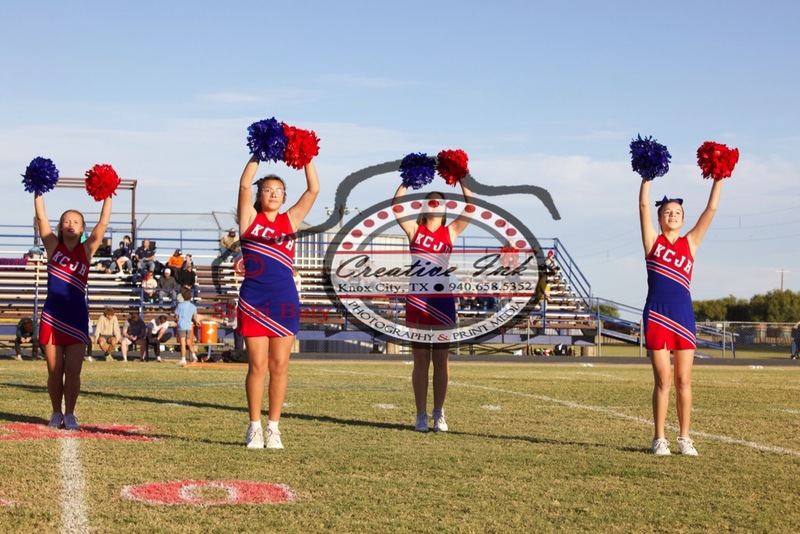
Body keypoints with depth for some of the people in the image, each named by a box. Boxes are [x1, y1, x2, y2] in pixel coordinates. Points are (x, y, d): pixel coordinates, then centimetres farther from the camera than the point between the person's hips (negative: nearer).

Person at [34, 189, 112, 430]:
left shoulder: (87, 250, 4)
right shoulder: (53, 245, 4)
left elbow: (103, 223, -4)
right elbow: (41, 217, -2)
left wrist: (107, 197, -9)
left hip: (77, 316, 0)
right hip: (52, 314, 0)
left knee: (73, 371, 0)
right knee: (54, 370, 5)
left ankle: (70, 414, 12)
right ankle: (56, 413, 18)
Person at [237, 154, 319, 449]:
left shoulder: (291, 220, 10)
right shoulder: (250, 219, 5)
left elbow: (314, 189, 3)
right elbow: (244, 185, -9)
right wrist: (257, 154, -7)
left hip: (285, 301, 2)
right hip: (254, 300, -2)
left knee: (279, 365, 4)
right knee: (257, 365, -1)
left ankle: (274, 427, 12)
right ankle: (255, 428, 8)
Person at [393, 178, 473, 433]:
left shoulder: (450, 232, 6)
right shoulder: (414, 230, 4)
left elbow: (471, 207, 1)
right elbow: (396, 206, -6)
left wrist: (460, 180, -3)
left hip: (443, 300, 1)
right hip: (418, 299, -1)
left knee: (441, 360, 4)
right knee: (421, 360, 2)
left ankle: (439, 414, 11)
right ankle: (421, 415, 6)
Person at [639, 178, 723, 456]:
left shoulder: (690, 243, 10)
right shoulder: (653, 241, 6)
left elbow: (711, 209, 6)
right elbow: (643, 205, -2)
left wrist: (719, 178, 3)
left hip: (683, 316, 2)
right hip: (657, 316, -2)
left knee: (684, 381, 3)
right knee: (662, 380, -1)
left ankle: (684, 437, 11)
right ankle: (659, 438, 7)